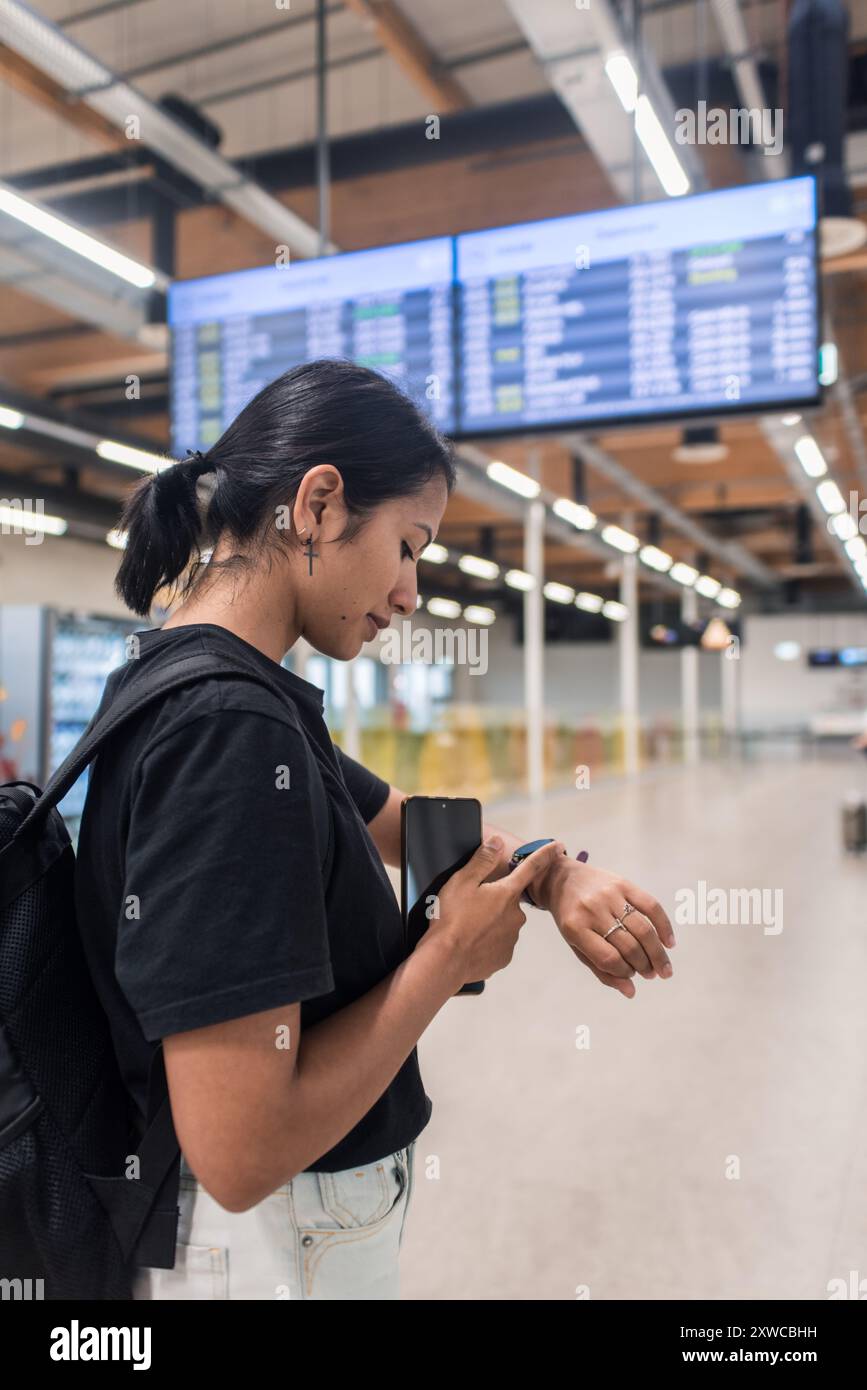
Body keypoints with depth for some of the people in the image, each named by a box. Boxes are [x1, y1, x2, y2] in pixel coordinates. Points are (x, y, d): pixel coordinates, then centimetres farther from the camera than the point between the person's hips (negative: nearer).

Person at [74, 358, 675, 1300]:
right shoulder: (232, 730, -30)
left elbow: (404, 824, 11)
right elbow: (240, 1152, -31)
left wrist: (556, 876, -7)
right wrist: (451, 955, -20)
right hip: (272, 1247, -8)